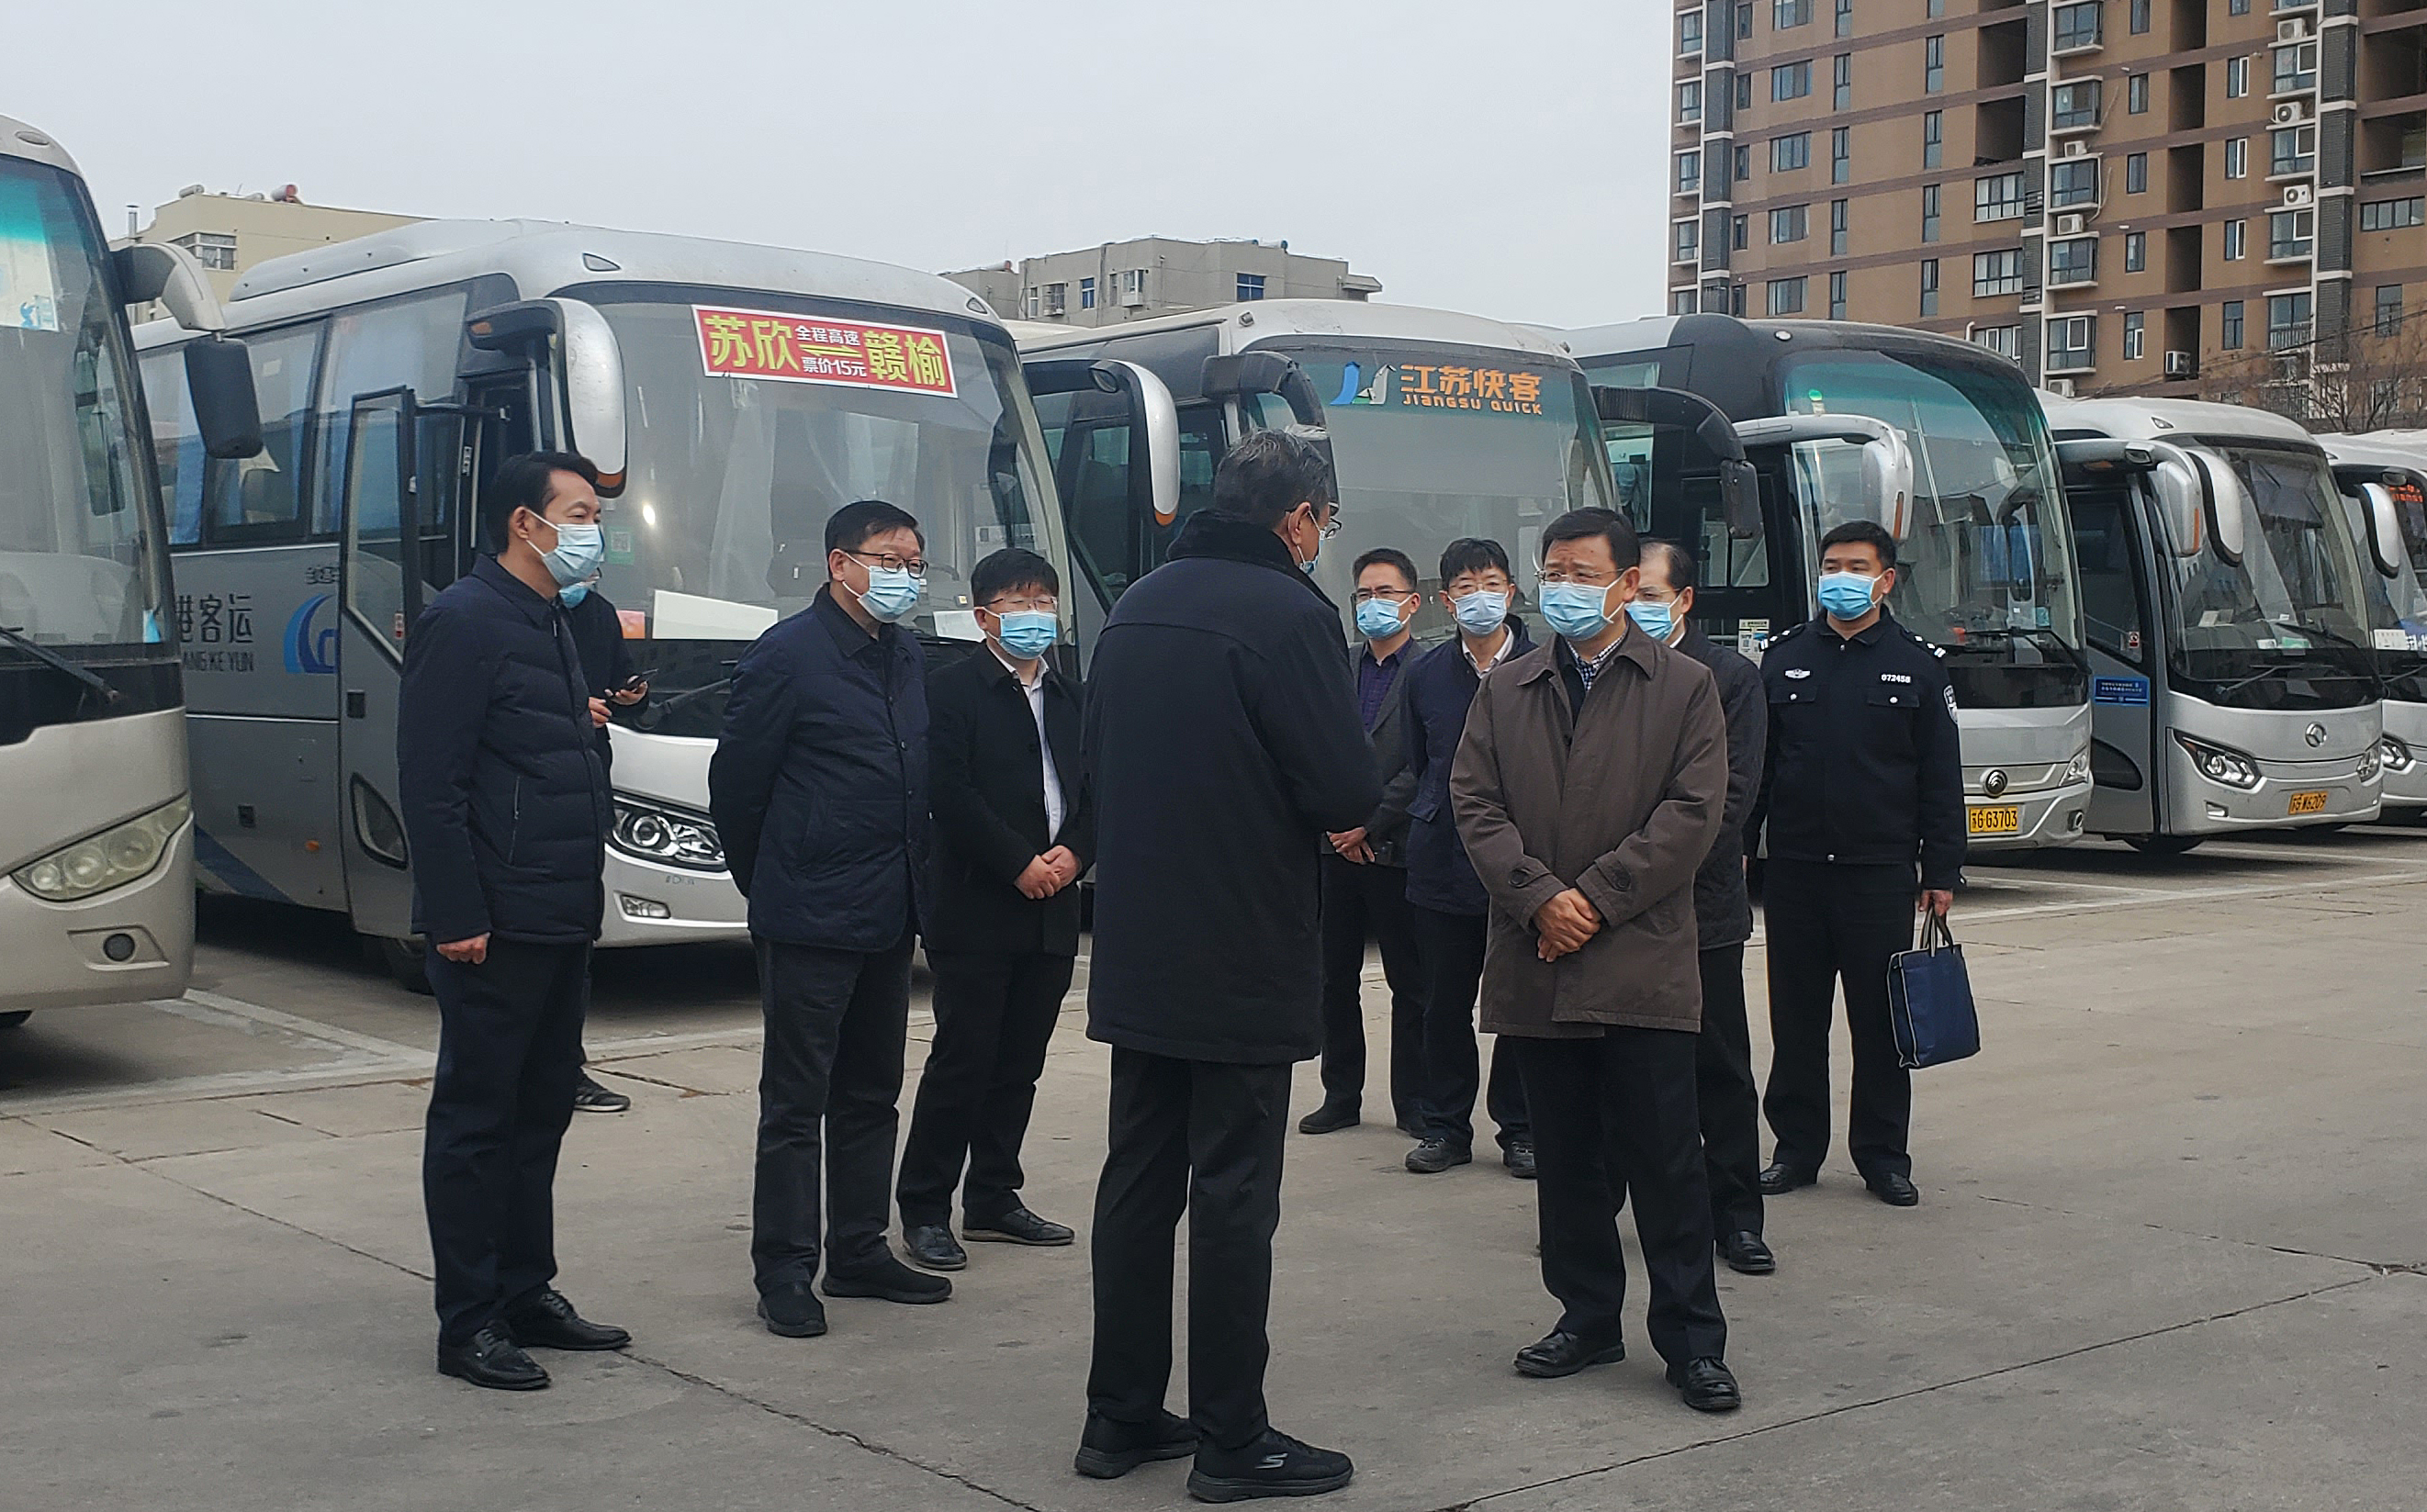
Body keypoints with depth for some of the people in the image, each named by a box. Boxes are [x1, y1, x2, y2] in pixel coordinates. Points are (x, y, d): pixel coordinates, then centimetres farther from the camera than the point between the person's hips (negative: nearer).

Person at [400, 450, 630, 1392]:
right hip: (495, 927, -9)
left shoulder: (552, 625, 17)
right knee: (476, 1120, -1)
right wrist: (456, 916, -21)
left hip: (560, 925, 9)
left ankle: (526, 1296, 25)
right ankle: (468, 1324, 6)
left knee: (540, 1115, 15)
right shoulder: (462, 623, -12)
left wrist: (583, 896, 17)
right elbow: (430, 785, -17)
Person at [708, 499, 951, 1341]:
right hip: (810, 921, -7)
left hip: (889, 916, 8)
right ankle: (785, 1274, 7)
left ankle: (859, 1252, 25)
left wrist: (915, 891, 16)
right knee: (796, 1102, 0)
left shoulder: (908, 657, 12)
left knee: (872, 1095, 14)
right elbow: (734, 782, -7)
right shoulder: (788, 656, -10)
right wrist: (769, 886, 2)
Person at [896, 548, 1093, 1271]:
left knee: (1019, 1065, 11)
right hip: (976, 911, -6)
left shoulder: (1069, 698, 16)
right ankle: (924, 1210, 3)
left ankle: (993, 1198, 21)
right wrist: (1019, 864, -14)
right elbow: (951, 792, -13)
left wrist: (1073, 853, -4)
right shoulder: (953, 689, -4)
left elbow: (1094, 790, 14)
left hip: (1051, 912, 6)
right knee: (961, 1061, -4)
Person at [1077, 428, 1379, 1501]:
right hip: (1244, 962, -7)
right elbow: (1347, 796, -18)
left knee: (1138, 1180, 13)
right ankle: (1232, 1441, 8)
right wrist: (1340, 805, 4)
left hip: (1137, 955, 7)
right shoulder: (1288, 612, -14)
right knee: (1234, 1194, 0)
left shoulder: (1137, 606, 9)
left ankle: (1120, 1417, 20)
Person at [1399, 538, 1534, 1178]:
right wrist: (1430, 819, 10)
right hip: (1443, 863, 3)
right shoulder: (1426, 674, 9)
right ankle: (1445, 1126, 20)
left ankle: (1519, 1128, 17)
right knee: (1445, 1002, 8)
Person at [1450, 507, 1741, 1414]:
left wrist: (1597, 898, -12)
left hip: (1642, 963, -3)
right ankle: (1588, 1319, 22)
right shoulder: (1504, 693, 13)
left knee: (1665, 1159, -2)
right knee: (1566, 1159, 10)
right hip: (1535, 965, 3)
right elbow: (1475, 804, 5)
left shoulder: (1684, 688, 4)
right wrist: (1539, 897, -11)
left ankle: (1693, 1341, 7)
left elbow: (1693, 810, -5)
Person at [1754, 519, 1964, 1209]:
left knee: (1881, 1019, 3)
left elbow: (1941, 779, 4)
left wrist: (1940, 872, -1)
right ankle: (1796, 1147, 17)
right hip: (1794, 869, 2)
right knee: (1796, 1017, 7)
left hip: (1881, 873, -1)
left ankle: (1883, 1155, 13)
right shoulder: (1785, 657, 8)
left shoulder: (1918, 664, 4)